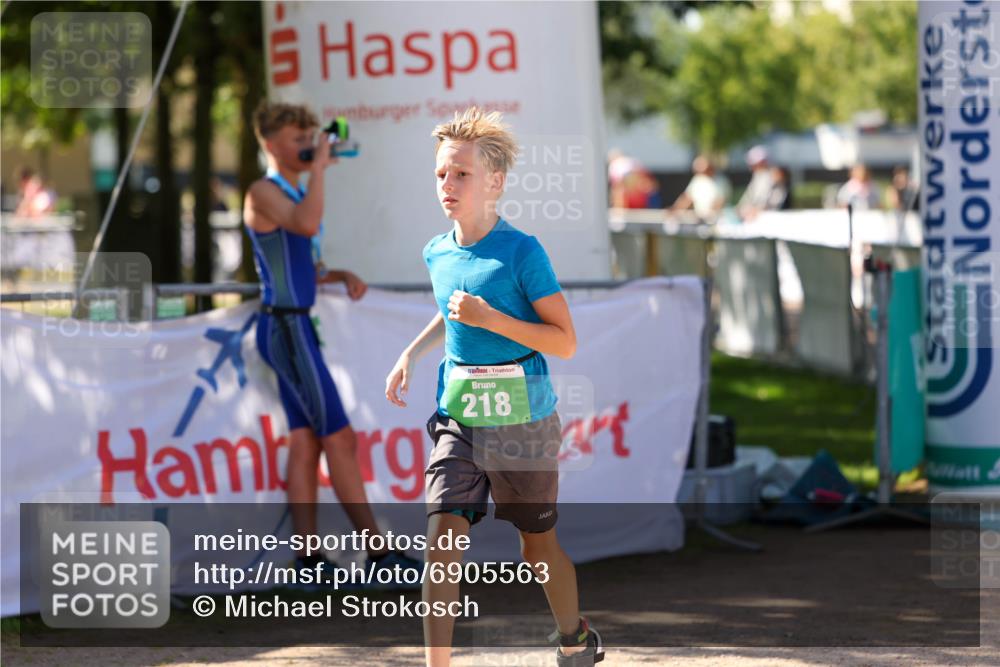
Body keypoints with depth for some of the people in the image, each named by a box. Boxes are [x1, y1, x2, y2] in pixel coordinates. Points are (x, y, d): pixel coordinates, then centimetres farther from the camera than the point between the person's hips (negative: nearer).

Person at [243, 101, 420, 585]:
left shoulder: (294, 194, 18)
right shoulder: (263, 192, -9)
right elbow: (306, 224, -30)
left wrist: (342, 276, 6)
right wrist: (319, 169, -20)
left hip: (297, 326, 9)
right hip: (285, 326, -9)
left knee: (305, 443, 4)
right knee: (339, 438, -8)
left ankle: (308, 556, 3)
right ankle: (378, 552, -7)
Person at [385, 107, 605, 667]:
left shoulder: (523, 252, -13)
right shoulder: (438, 254, 5)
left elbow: (565, 342, -15)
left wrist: (492, 319, -24)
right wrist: (412, 354, 12)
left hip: (523, 423, -4)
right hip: (459, 421, 4)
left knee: (537, 543, 12)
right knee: (442, 535, -13)